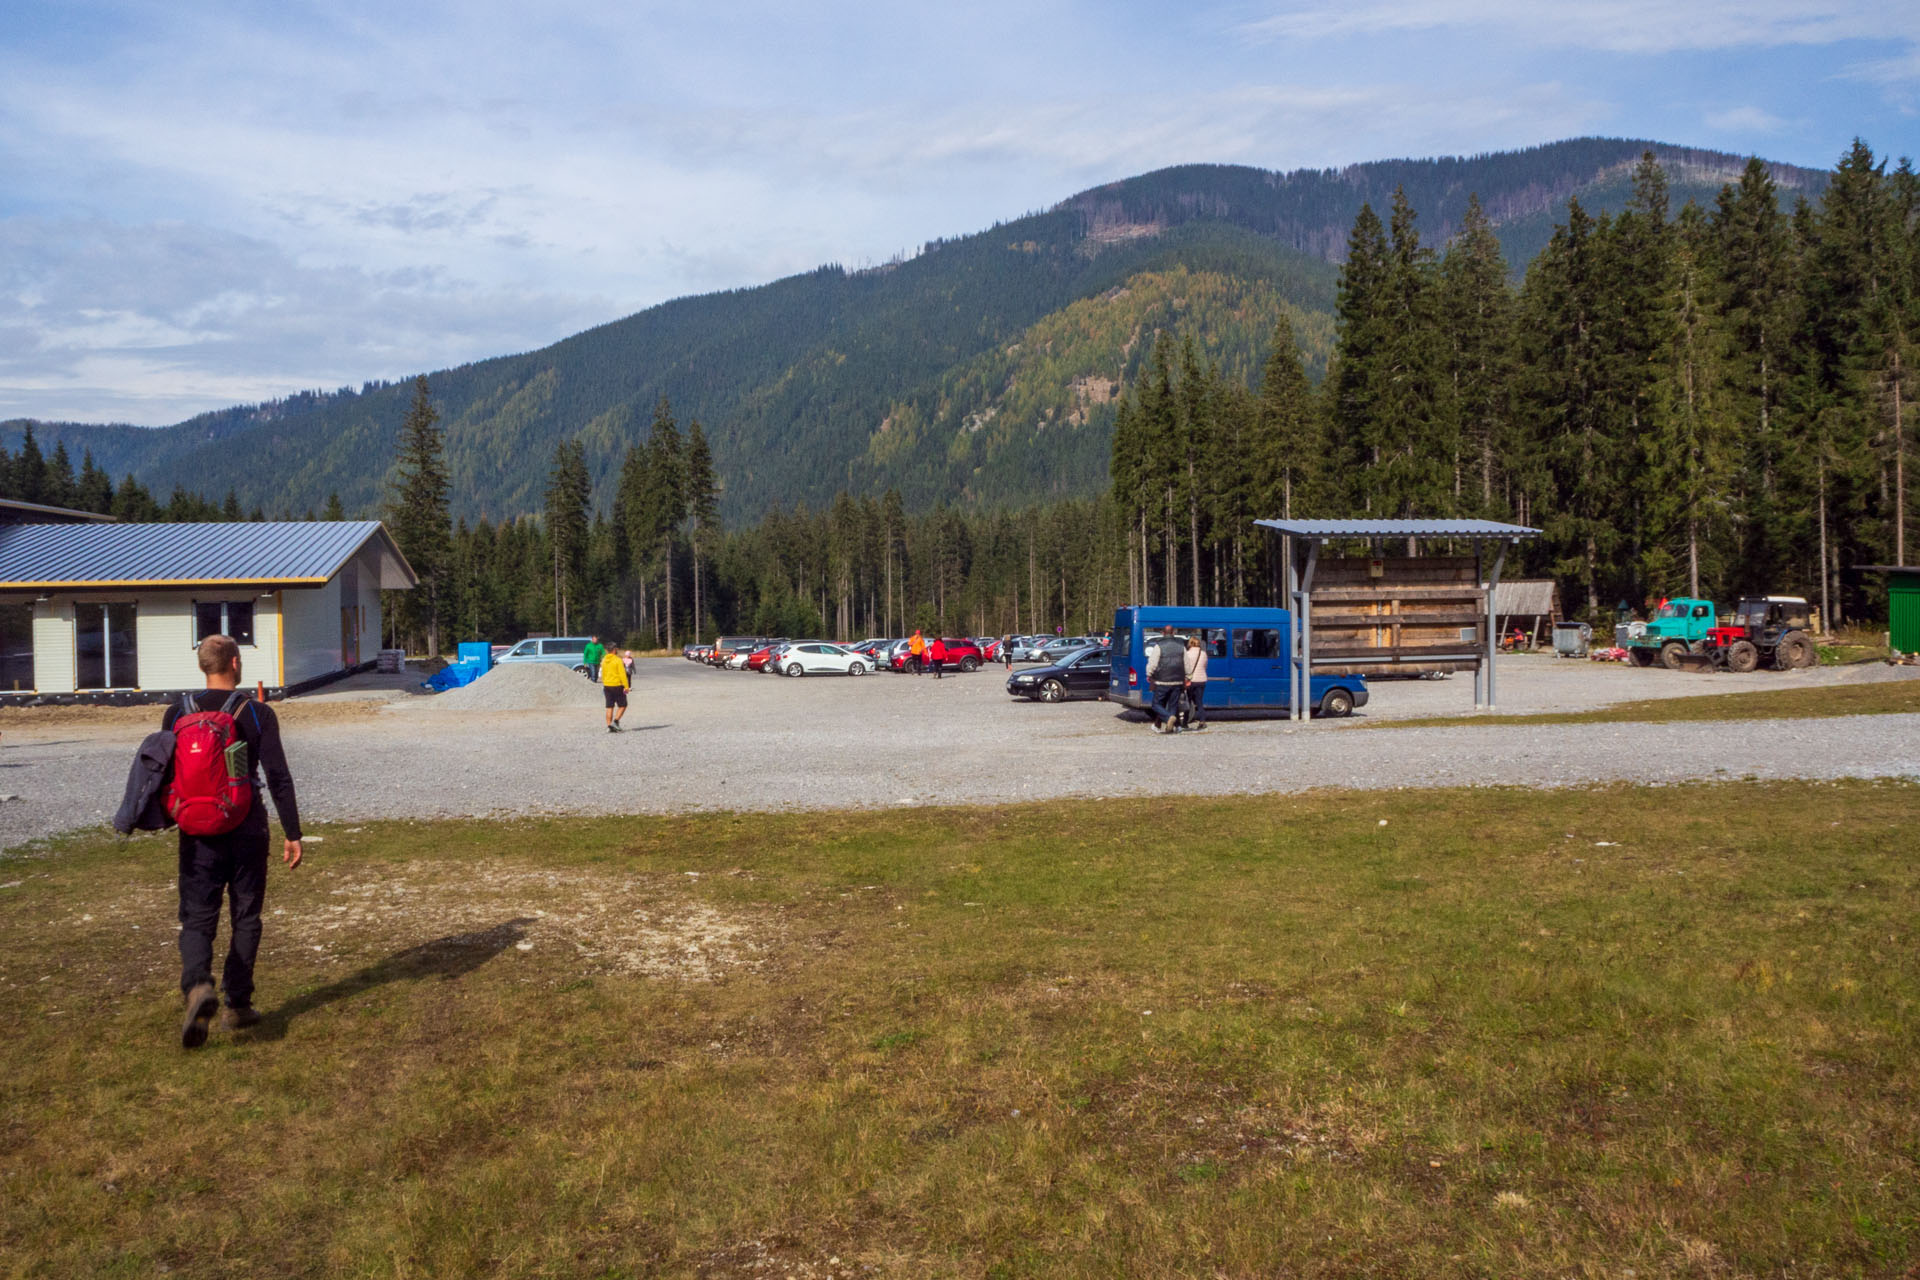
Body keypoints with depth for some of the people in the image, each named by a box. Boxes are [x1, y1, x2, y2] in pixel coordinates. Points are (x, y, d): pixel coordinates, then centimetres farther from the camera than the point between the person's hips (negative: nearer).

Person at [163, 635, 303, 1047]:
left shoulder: (178, 713, 0)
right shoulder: (258, 714, -7)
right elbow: (278, 779, -9)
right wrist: (292, 835, -3)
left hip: (198, 831, 1)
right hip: (246, 830, -1)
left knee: (197, 917, 5)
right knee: (245, 918, 12)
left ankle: (197, 986, -22)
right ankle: (237, 1005, 15)